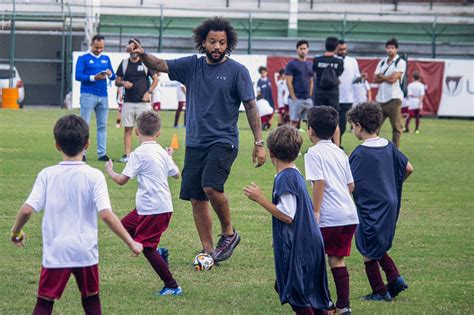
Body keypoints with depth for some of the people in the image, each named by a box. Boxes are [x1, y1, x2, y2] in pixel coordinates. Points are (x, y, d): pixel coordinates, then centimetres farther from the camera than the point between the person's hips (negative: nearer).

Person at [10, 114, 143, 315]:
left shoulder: (47, 175, -3)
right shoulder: (94, 176, -7)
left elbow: (27, 209, -8)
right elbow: (106, 214, -14)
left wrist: (16, 232, 11)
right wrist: (131, 243, -7)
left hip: (55, 253, 0)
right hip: (85, 251, 0)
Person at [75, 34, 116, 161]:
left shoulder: (106, 59, 15)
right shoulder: (83, 58, 2)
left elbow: (113, 77, 13)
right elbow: (78, 76, -8)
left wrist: (110, 74, -10)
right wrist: (93, 78, -18)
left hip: (103, 96, 5)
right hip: (88, 95, -5)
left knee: (102, 126, 5)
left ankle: (102, 153, 8)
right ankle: (81, 153, -4)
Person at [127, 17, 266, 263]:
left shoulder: (237, 71, -3)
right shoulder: (192, 65, 7)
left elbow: (251, 107, -3)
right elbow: (160, 65, 1)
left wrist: (259, 143, -8)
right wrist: (142, 54, -21)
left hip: (223, 141, -5)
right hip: (195, 142, 5)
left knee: (211, 187, -25)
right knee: (196, 199, 4)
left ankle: (228, 233, -2)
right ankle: (208, 251, 15)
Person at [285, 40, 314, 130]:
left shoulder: (310, 65, 15)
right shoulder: (291, 64, -3)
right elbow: (289, 82, -8)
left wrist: (310, 95, 8)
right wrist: (293, 98, -13)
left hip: (308, 99, 6)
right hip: (296, 99, -6)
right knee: (294, 122, -6)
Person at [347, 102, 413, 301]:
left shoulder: (360, 154, -18)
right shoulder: (388, 147, 2)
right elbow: (408, 169, 10)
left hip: (370, 209, -7)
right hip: (390, 206, 7)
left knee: (368, 252, 7)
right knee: (378, 247, 23)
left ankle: (380, 292, 13)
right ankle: (394, 278, 10)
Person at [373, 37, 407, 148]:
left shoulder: (400, 62, -2)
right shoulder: (382, 62, 17)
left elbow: (393, 79, -12)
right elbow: (375, 79, 7)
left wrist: (380, 76, 2)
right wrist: (387, 78, -6)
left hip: (394, 98, -6)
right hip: (380, 98, 6)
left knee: (396, 126, -5)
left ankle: (395, 148, -2)